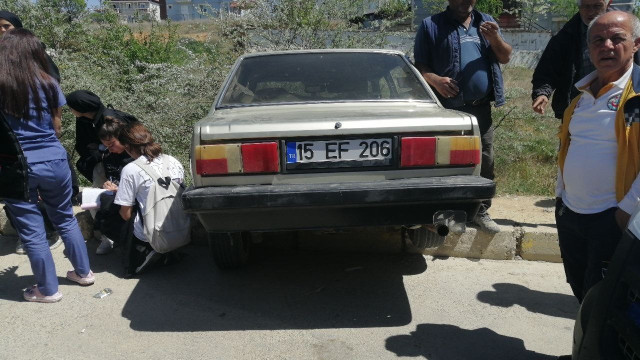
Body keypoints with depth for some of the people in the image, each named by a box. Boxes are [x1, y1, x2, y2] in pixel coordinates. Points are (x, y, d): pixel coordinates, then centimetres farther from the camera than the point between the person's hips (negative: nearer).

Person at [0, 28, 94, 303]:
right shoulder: (48, 84, -1)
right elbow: (57, 127, 6)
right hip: (54, 162, 3)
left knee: (32, 230, 9)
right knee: (65, 219, 20)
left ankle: (48, 290, 22)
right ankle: (83, 272, 33)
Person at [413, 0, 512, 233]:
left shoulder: (487, 23, 17)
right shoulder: (431, 26, 4)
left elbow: (505, 58, 14)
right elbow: (419, 65, -1)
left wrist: (495, 38, -6)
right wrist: (434, 79, -21)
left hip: (481, 108, 4)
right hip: (447, 109, -4)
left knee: (485, 161, 5)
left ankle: (481, 211, 17)